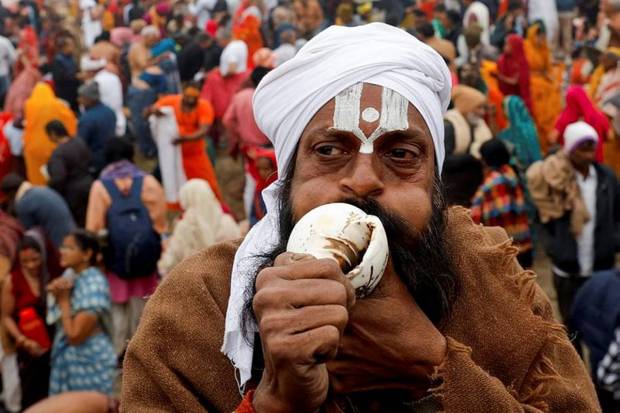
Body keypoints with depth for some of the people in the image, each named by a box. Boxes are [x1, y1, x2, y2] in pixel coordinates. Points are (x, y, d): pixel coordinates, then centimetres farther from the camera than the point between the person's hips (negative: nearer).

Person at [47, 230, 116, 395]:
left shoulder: (94, 287, -22)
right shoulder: (70, 275, 4)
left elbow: (75, 335, -23)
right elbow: (54, 318, 11)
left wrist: (63, 299, -17)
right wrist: (57, 292, -8)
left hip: (90, 364, -9)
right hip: (67, 360, 9)